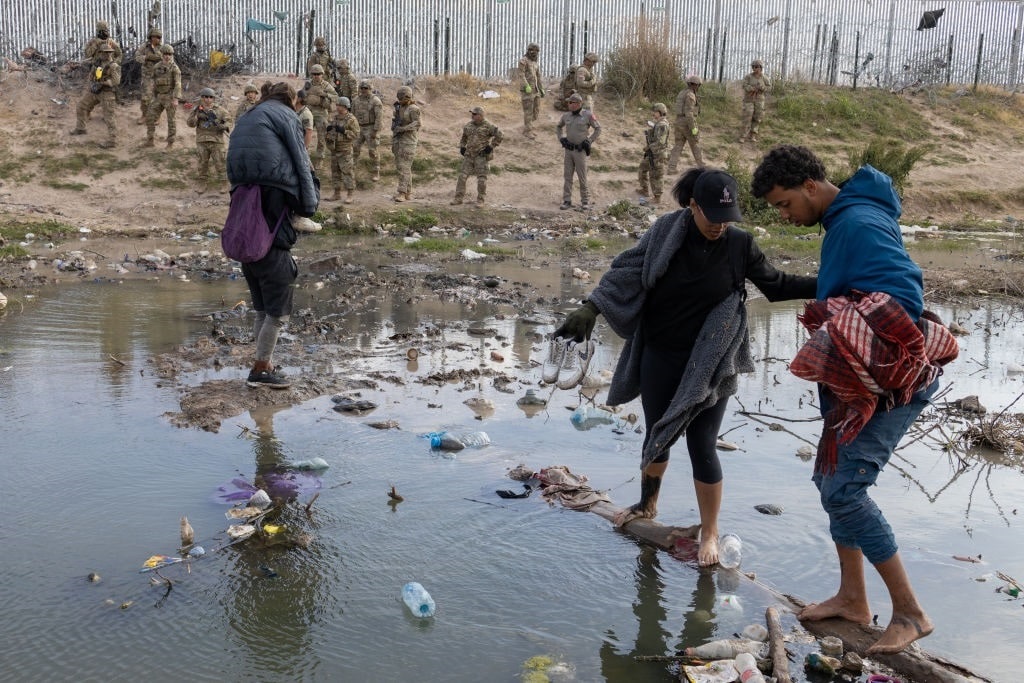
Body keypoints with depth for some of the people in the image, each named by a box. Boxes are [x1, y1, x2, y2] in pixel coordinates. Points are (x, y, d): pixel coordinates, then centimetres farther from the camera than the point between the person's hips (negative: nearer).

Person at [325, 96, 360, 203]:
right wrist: (328, 129, 1)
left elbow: (356, 135, -14)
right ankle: (337, 193, 22)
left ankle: (349, 195, -1)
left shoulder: (351, 119, -10)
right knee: (335, 171, 12)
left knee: (347, 172, -6)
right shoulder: (335, 118, 11)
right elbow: (330, 130, 25)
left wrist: (344, 131, -23)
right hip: (334, 149, 7)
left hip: (345, 150, -7)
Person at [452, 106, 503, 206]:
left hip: (482, 155, -5)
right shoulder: (469, 125, 10)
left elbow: (499, 135, -8)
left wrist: (491, 146, -10)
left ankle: (481, 200, 7)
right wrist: (462, 147, 13)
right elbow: (464, 137, 26)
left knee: (481, 178, -4)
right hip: (469, 155, 5)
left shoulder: (488, 126, -9)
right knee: (462, 175, 0)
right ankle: (458, 198, 6)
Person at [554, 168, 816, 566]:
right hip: (660, 359, 2)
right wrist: (590, 310, -16)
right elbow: (627, 272, -9)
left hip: (709, 365, -2)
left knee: (701, 447, 0)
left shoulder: (739, 245, -8)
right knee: (658, 435, 17)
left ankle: (709, 533, 18)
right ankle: (647, 506, 42)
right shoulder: (666, 234, -9)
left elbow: (776, 284, 3)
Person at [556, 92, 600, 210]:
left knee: (582, 176, 1)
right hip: (568, 149, 4)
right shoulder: (566, 116, 4)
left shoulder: (587, 115, -9)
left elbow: (598, 129, -1)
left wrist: (589, 141, -7)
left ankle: (585, 201, 12)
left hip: (580, 150, -4)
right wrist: (561, 139, 9)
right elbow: (558, 127, 23)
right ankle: (567, 201, 10)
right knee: (567, 176, 4)